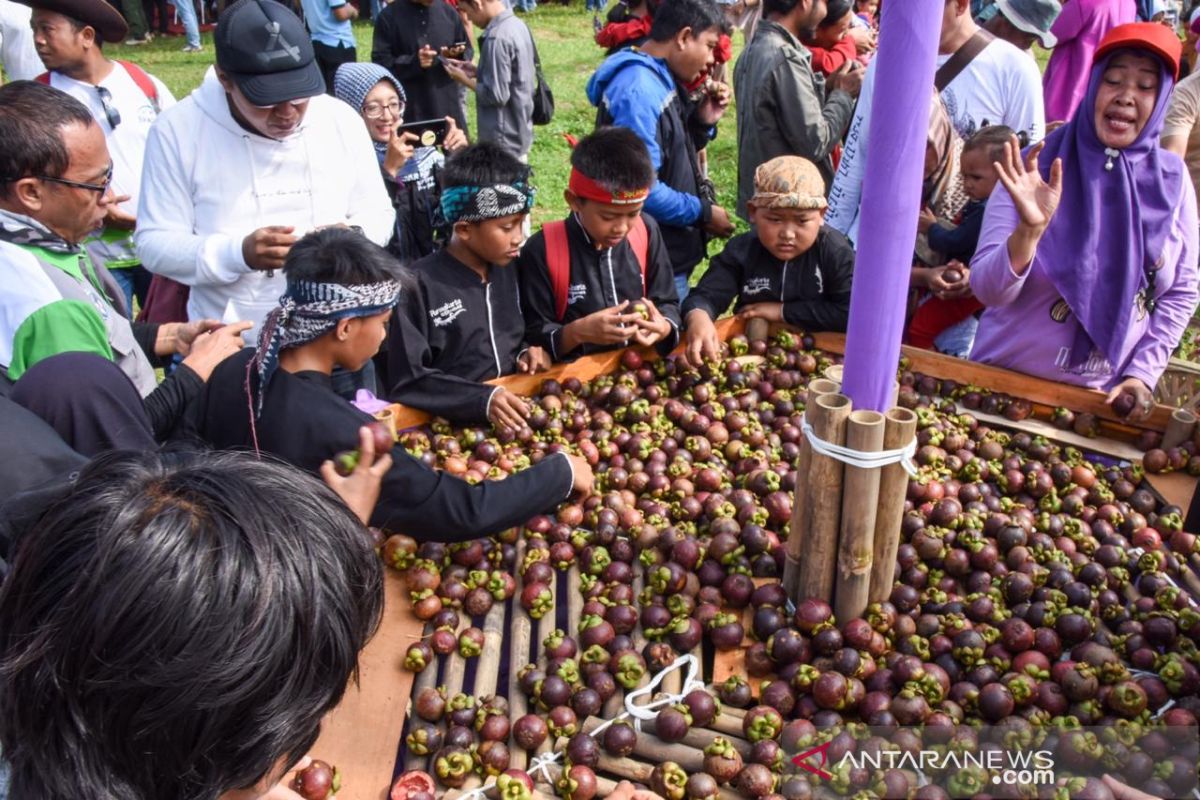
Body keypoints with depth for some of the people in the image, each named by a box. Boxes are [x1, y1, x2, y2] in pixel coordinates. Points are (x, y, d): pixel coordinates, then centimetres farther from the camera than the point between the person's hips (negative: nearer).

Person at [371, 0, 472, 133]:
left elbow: (467, 50, 16)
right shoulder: (389, 16, -2)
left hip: (448, 105, 3)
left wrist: (458, 54, -8)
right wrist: (413, 62, -22)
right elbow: (381, 62, -6)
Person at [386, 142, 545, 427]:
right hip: (454, 421, -6)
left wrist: (525, 354, 3)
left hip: (512, 414, 6)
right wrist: (482, 399, -23)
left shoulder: (506, 268, 11)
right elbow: (408, 382, -12)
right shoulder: (419, 285, -11)